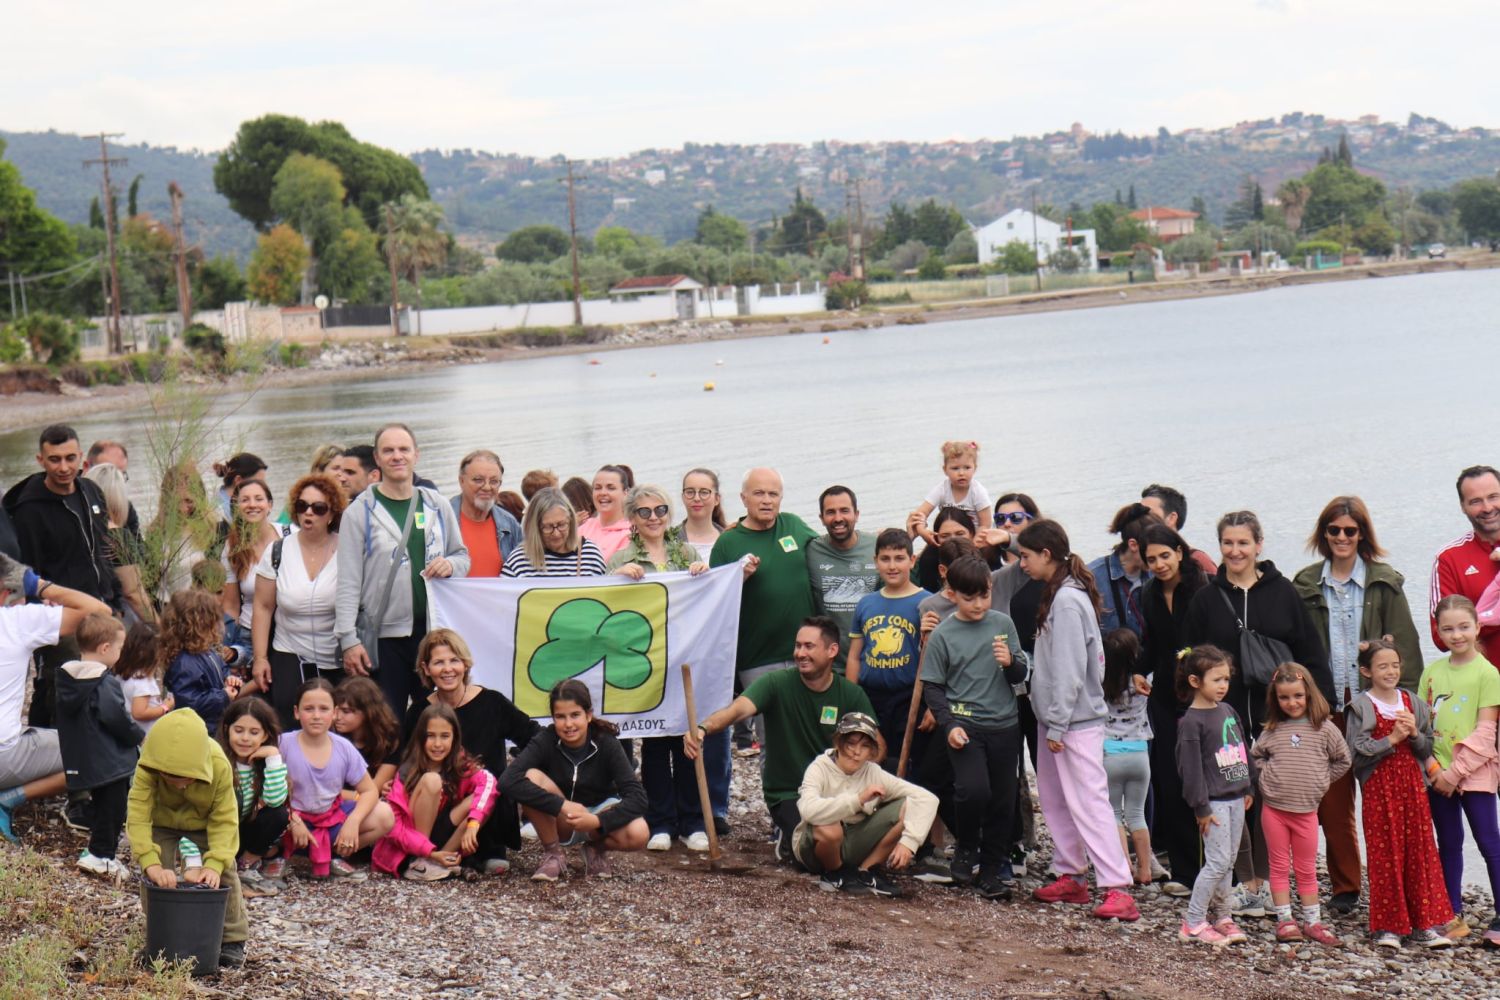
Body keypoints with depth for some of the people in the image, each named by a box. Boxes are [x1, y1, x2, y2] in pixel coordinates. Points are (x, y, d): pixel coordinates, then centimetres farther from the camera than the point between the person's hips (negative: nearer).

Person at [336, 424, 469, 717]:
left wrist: (450, 565, -5)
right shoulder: (361, 512, 0)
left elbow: (463, 556, 20)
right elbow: (348, 582, -4)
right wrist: (349, 640, -11)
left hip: (435, 631, 3)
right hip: (385, 637, -3)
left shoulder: (437, 506, 11)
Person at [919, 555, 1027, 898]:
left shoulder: (1003, 624, 5)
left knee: (1003, 801, 5)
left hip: (1004, 724, 3)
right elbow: (932, 687, 0)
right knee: (973, 790, -21)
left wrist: (1010, 662, -13)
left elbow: (1020, 676, 10)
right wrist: (949, 725, -12)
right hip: (964, 723, -3)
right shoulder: (943, 634, -3)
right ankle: (966, 848, 5)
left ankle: (992, 870, 19)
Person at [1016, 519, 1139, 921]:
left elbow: (1069, 670, -21)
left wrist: (1057, 725, -19)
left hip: (1076, 721, -10)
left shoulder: (1068, 601, -17)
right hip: (1055, 718, 10)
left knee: (1089, 802, -12)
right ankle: (1071, 876, 22)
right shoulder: (1056, 596, 12)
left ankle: (1117, 889, -14)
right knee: (1053, 798, 14)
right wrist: (1050, 722, 14)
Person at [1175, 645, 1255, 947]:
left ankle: (1222, 917, 21)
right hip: (1214, 801, -7)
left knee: (1227, 862, 12)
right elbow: (1190, 767, -15)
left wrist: (1249, 788, 19)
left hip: (1235, 798, 8)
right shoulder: (1191, 722, -14)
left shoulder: (1228, 710, 10)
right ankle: (1193, 923, -2)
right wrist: (1201, 808, -15)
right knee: (1218, 862, -9)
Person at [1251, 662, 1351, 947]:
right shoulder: (1271, 730, 3)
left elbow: (1342, 760, 8)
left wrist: (1320, 780, 4)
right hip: (1273, 807, 1)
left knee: (1307, 868, 8)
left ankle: (1312, 922, 15)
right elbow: (1254, 758, 14)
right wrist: (1266, 779, 1)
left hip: (1306, 809, -1)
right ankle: (1284, 920, 9)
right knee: (1279, 865, 5)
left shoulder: (1323, 728, -1)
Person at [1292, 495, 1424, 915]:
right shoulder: (1307, 585, 9)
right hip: (1326, 706, 2)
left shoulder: (1384, 583, 2)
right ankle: (1344, 886, 13)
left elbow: (1404, 644, -1)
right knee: (1333, 800, 3)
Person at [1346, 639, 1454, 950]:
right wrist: (1392, 738, -17)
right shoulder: (1361, 708, -4)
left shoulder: (1413, 703, 9)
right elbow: (1357, 754, -12)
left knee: (1420, 852, 3)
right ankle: (1387, 926, 5)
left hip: (1412, 786, 4)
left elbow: (1427, 749, 10)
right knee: (1385, 855, -2)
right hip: (1378, 789, -4)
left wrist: (1414, 734, -10)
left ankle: (1425, 924, 9)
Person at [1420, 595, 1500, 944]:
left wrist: (1455, 771, -15)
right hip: (1438, 774, 5)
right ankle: (1452, 913, 20)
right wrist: (1432, 766, -5)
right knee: (1448, 844, 12)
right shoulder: (1432, 671, 7)